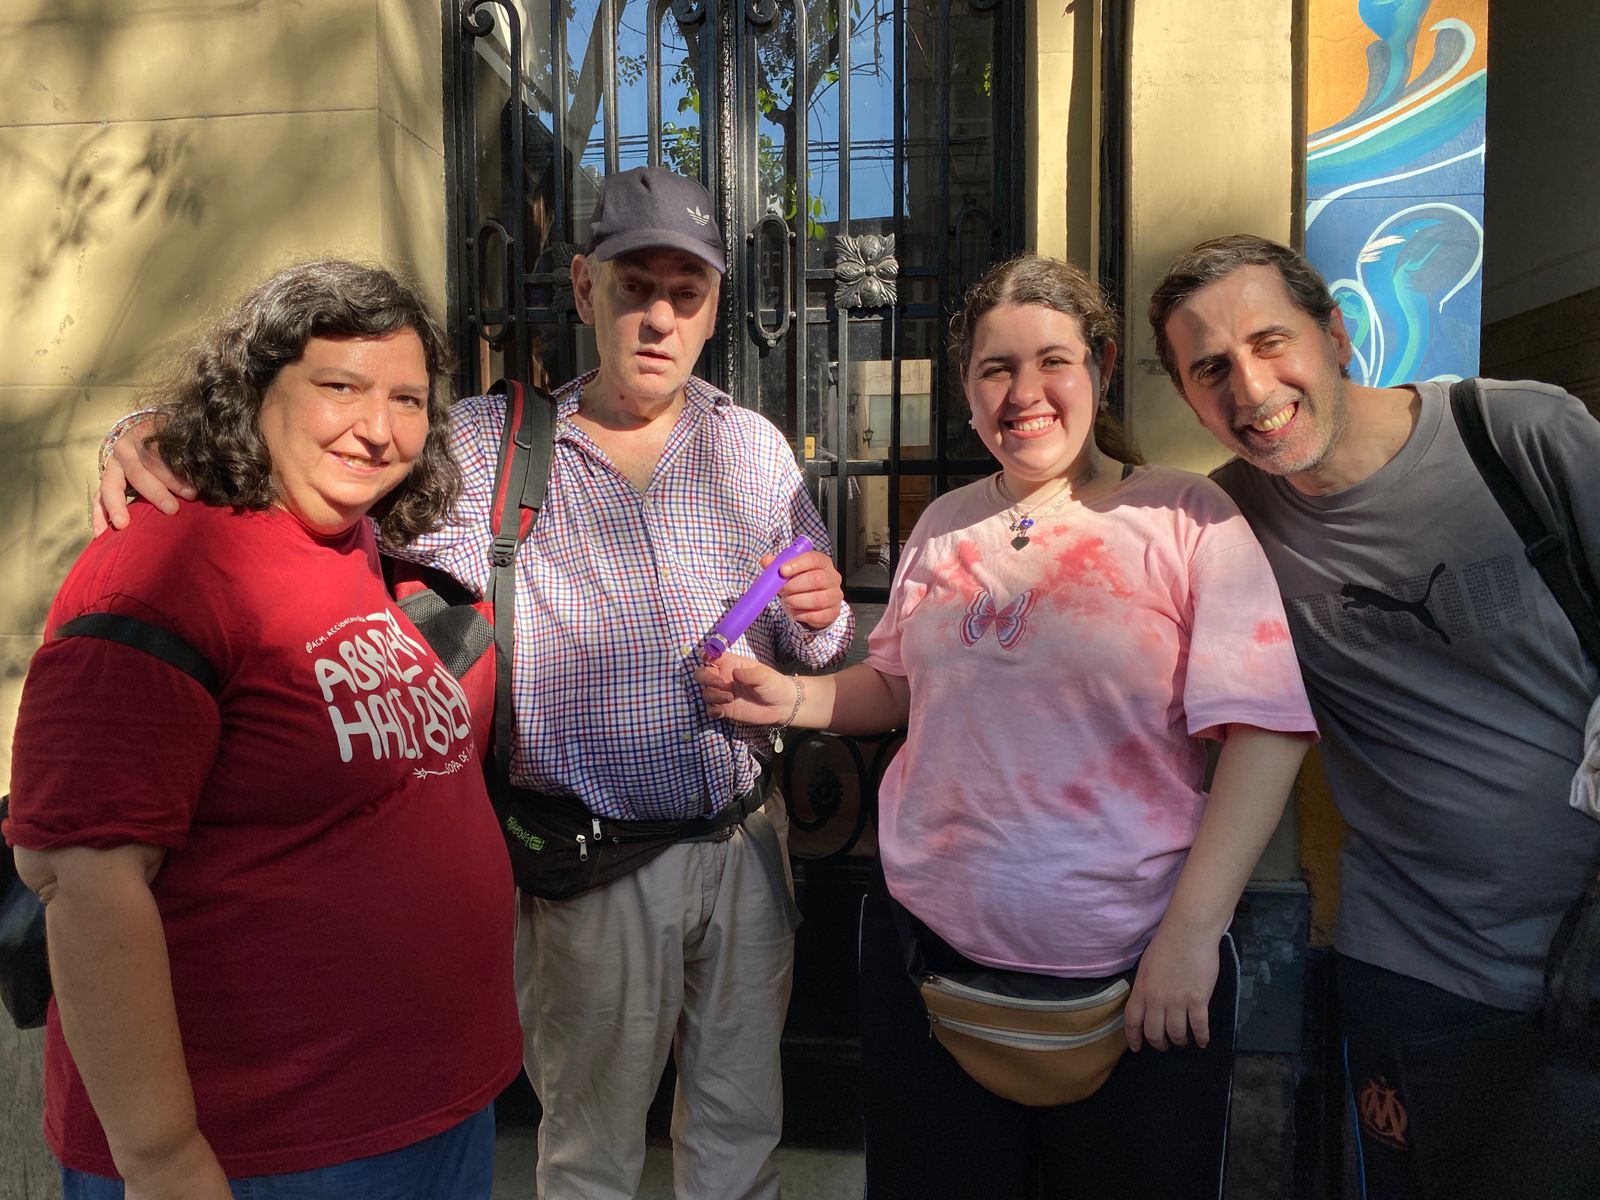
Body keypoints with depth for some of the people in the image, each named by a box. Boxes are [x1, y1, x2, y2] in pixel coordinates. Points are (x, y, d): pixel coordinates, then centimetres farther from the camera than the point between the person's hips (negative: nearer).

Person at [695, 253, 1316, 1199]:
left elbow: (1266, 729, -12)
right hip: (929, 946, 4)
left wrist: (1193, 929, -16)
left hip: (1138, 975, -3)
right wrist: (793, 698, 1)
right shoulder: (945, 526, 7)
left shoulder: (1186, 517, -7)